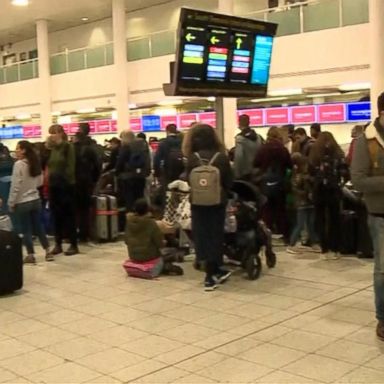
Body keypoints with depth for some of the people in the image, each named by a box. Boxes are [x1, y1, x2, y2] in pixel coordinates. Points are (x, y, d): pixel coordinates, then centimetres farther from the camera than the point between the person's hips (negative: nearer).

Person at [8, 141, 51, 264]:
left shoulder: (19, 164, -16)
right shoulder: (36, 163, 4)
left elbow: (15, 185, -15)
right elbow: (40, 182, 12)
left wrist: (11, 202, -8)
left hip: (22, 202, -6)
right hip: (36, 200, 6)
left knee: (25, 230, 4)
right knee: (38, 227, 15)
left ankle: (31, 256, 9)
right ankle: (48, 252, 19)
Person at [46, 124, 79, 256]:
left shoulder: (68, 147, -7)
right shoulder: (51, 148, 11)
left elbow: (70, 167, -14)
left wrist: (68, 181, -17)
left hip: (66, 185, -6)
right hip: (53, 185, 6)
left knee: (69, 215, 0)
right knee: (56, 215, 9)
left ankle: (73, 245, 7)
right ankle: (58, 244, 18)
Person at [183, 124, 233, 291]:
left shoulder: (192, 158, -8)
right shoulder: (222, 157, -6)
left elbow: (189, 180, -2)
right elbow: (229, 182, -1)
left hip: (198, 202, 0)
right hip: (217, 201, 1)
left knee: (202, 236, 8)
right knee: (215, 235, 9)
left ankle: (214, 272, 10)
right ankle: (212, 274, 13)